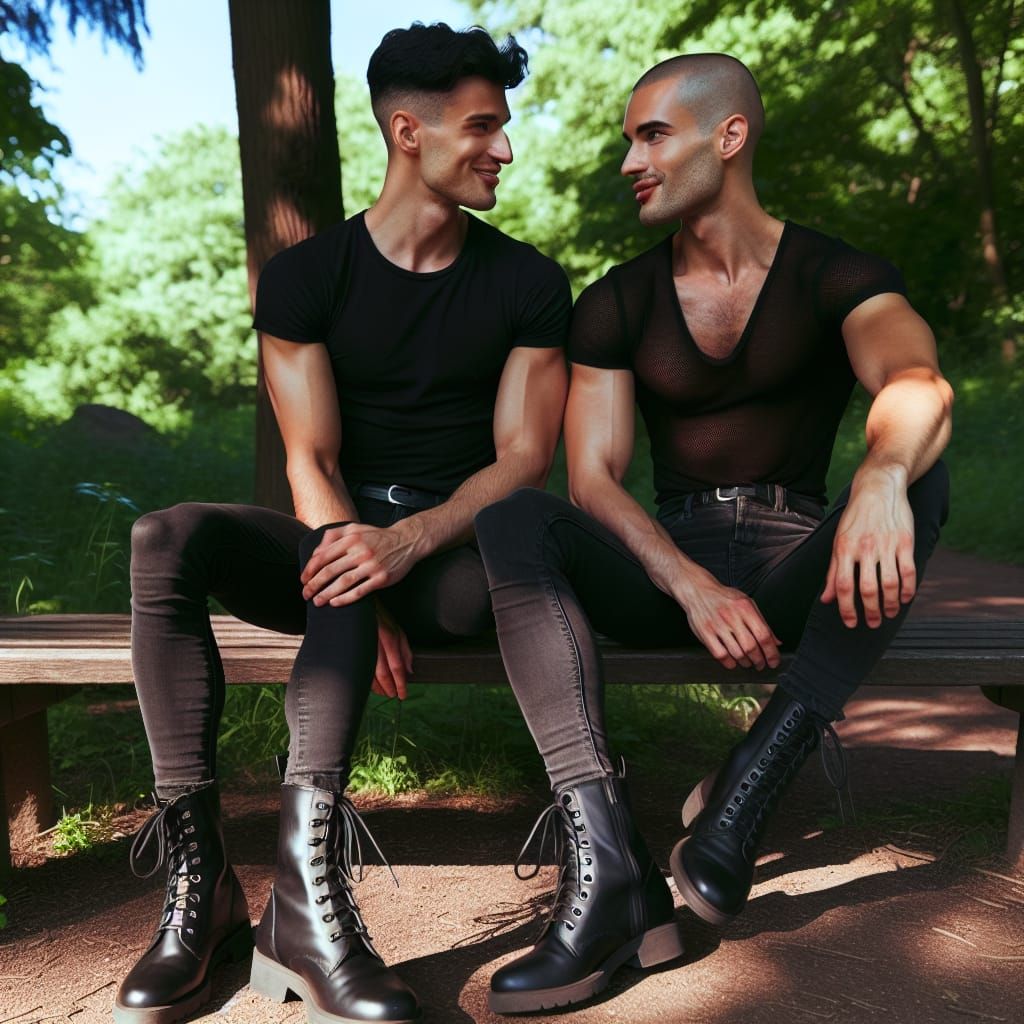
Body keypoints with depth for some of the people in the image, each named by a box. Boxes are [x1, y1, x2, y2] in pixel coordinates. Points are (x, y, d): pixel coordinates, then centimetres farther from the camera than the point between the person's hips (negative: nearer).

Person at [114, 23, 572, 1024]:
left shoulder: (528, 283, 3)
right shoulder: (305, 275, 2)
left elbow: (523, 459, -6)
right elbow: (311, 463, -5)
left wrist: (406, 544, -25)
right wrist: (366, 604, -22)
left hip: (459, 551, -1)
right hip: (341, 535, 1)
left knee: (346, 571, -34)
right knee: (164, 539, -25)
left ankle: (307, 882, -28)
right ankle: (196, 881, -25)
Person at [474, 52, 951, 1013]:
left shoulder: (838, 277, -1)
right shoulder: (616, 303, 4)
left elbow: (917, 381, -24)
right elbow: (591, 480, -7)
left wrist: (881, 479, -49)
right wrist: (692, 586, -24)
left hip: (795, 566, -1)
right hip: (663, 563, 1)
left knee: (921, 476, -29)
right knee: (512, 520, -26)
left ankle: (744, 789, -29)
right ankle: (604, 865, -36)